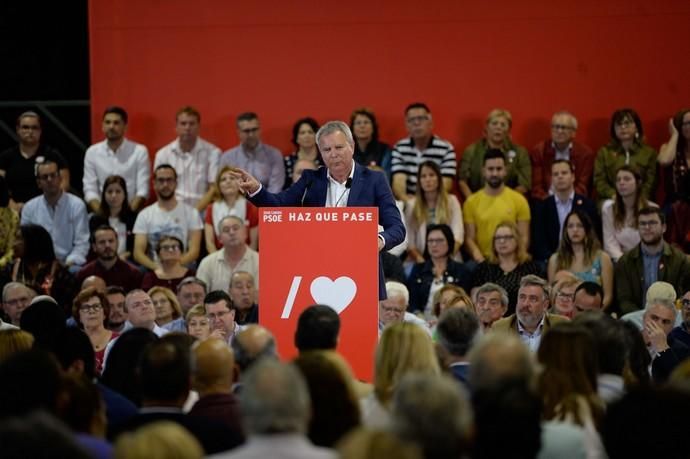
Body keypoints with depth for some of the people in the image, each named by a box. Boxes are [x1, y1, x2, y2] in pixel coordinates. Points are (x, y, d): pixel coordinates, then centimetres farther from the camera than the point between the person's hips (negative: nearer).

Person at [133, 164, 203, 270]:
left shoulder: (191, 213, 8)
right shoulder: (144, 215, 11)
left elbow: (194, 251, -1)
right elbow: (138, 253, 2)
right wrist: (156, 266, -19)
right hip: (153, 270, 0)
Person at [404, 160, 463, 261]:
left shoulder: (451, 201, 8)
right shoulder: (412, 205, 9)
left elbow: (458, 234, -1)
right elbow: (409, 242, 4)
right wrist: (421, 262, -12)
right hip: (422, 263, 0)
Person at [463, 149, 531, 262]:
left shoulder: (519, 200, 7)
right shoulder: (471, 202, 8)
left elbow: (524, 238, 6)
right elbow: (469, 238, 5)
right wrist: (481, 260, -12)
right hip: (483, 263, 0)